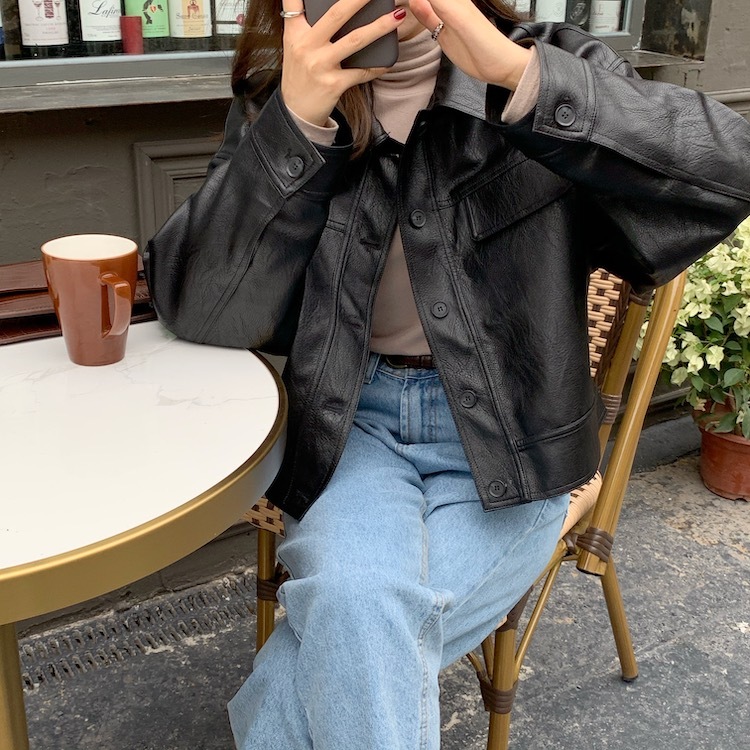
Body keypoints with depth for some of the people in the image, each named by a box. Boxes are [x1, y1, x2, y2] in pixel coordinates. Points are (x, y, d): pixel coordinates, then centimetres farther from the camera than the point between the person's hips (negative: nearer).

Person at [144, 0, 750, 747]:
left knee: (349, 647, -24)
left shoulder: (545, 63, -3)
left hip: (508, 435, -1)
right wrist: (296, 122, -22)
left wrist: (520, 72, -29)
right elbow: (198, 306, -10)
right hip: (353, 420, 2)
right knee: (354, 600, -29)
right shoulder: (276, 99, 1)